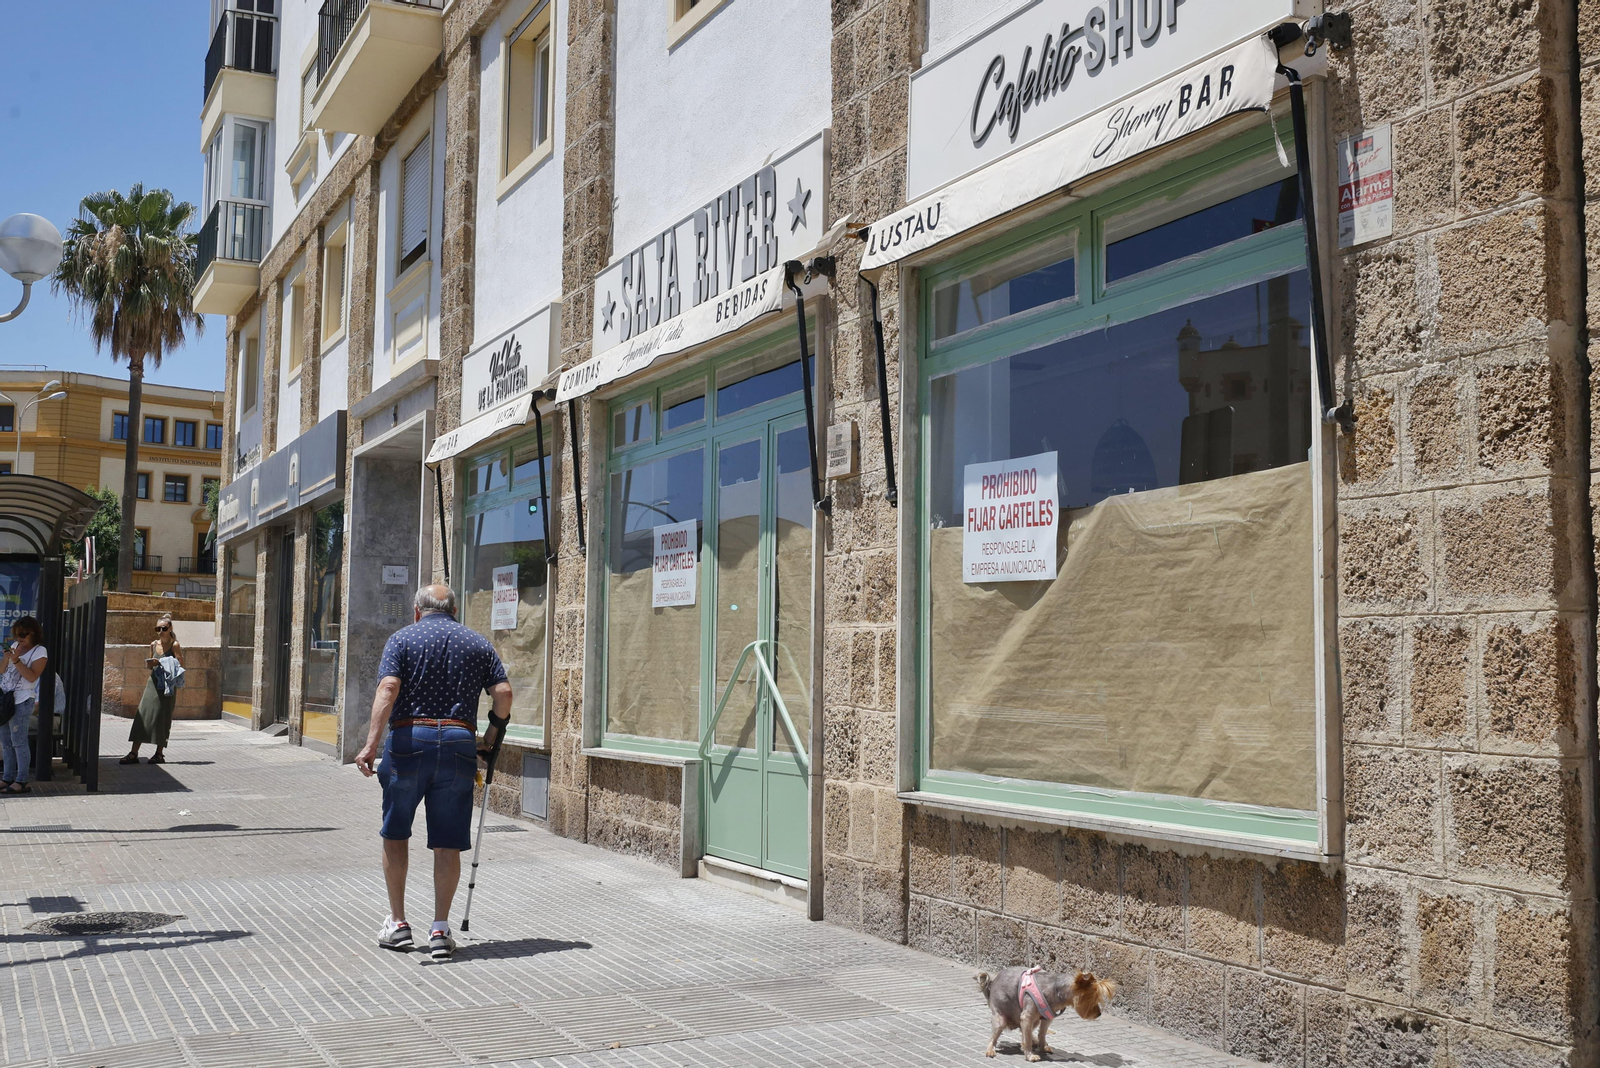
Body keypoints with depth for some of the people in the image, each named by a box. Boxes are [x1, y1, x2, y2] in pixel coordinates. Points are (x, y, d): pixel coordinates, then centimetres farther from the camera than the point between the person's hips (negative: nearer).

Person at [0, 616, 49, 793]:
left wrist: (16, 660, -22)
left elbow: (32, 676, -16)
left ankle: (22, 782, -5)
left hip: (22, 701, -7)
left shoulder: (40, 651, -6)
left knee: (19, 742, -8)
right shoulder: (15, 646, 14)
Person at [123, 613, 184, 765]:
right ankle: (134, 753, -2)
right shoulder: (154, 644, 11)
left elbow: (180, 666, -11)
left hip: (168, 685, -5)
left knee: (162, 718, -1)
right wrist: (149, 664, -2)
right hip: (153, 683, 5)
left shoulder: (175, 645, -5)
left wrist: (160, 663, -19)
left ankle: (160, 753, 9)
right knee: (143, 715, -3)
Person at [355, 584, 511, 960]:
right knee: (447, 842, 7)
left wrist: (371, 743, -16)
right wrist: (492, 738, 15)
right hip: (459, 743, 2)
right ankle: (440, 930, 7)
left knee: (396, 834, 14)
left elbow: (388, 689, -10)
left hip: (409, 739, -1)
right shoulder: (478, 642, 13)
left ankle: (397, 923, 19)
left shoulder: (402, 638, 6)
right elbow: (503, 693, 2)